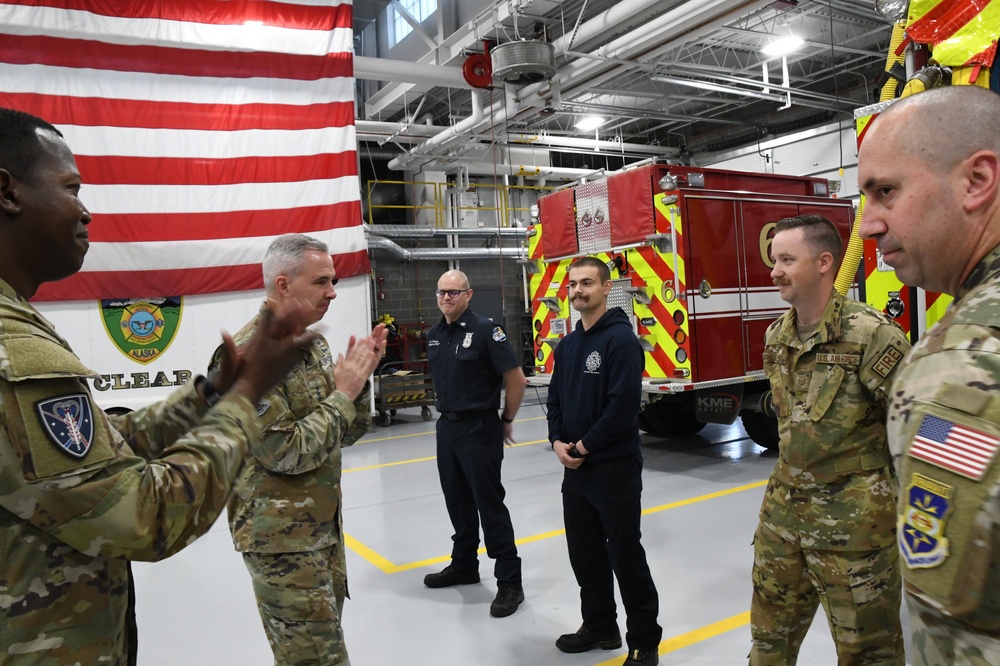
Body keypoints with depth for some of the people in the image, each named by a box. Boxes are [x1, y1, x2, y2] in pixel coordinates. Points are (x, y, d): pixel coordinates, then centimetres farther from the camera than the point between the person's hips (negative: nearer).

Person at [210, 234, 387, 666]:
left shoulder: (315, 346, 8)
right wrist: (342, 395, -16)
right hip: (282, 537, -8)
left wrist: (359, 379, -6)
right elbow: (286, 453, -24)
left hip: (325, 527, 8)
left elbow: (347, 434, 9)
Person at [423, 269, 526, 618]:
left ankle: (509, 582, 6)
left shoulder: (484, 330, -14)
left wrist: (506, 421, -4)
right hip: (446, 427, 7)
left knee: (489, 503, -3)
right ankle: (464, 565, 33)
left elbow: (516, 379, -13)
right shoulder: (434, 335, 8)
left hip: (479, 429, -7)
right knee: (457, 501, 17)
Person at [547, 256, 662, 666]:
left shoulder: (621, 339, -14)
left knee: (625, 556, 3)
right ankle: (600, 626, 34)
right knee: (584, 553, 16)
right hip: (575, 470, 8)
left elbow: (623, 405, -21)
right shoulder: (567, 345, 12)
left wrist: (584, 446, -14)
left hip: (614, 469, -8)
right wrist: (558, 441, -2)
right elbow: (556, 398, 15)